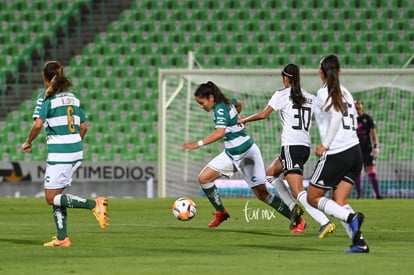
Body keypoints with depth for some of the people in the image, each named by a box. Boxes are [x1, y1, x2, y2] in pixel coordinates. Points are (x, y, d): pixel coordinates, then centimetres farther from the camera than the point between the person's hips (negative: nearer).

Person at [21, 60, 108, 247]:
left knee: (52, 198, -2)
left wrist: (28, 142, -2)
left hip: (58, 153, -8)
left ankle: (94, 204, -17)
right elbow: (83, 126, 15)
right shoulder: (72, 97, 13)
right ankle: (62, 238, 10)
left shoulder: (46, 97, -7)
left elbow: (38, 124, -17)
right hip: (76, 152, 8)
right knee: (56, 195, 15)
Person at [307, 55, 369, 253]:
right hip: (355, 150, 7)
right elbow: (353, 122, 14)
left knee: (313, 198, 5)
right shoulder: (345, 92, 16)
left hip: (335, 154, -7)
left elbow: (337, 115, -21)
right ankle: (359, 242, -11)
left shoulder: (324, 93, -6)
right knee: (339, 203, 8)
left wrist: (325, 145, -16)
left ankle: (351, 217, -18)